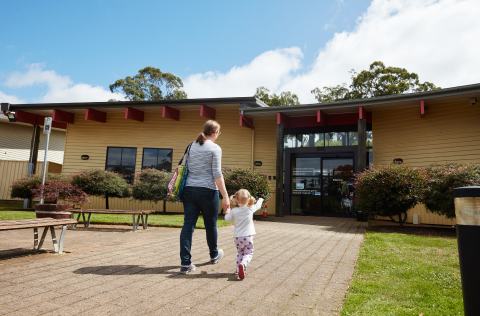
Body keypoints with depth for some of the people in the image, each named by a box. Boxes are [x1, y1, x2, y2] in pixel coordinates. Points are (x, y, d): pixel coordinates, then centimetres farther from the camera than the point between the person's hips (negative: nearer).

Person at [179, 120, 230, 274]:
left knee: (188, 225, 3)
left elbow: (185, 168, 16)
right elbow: (217, 174, -13)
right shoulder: (215, 148, -7)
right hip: (207, 191, -5)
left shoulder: (192, 146, 12)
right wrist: (225, 196, -10)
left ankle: (185, 263, 0)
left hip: (189, 190, 5)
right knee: (210, 225, 14)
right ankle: (214, 255, 35)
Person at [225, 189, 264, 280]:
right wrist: (260, 200, 38)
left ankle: (238, 269, 13)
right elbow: (258, 206, 16)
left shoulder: (234, 211, -3)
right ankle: (243, 264, -27)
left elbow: (227, 219, 11)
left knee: (240, 252, 22)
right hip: (248, 236, -2)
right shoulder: (250, 209, -4)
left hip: (237, 237, 3)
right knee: (248, 253, 2)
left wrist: (227, 212, 30)